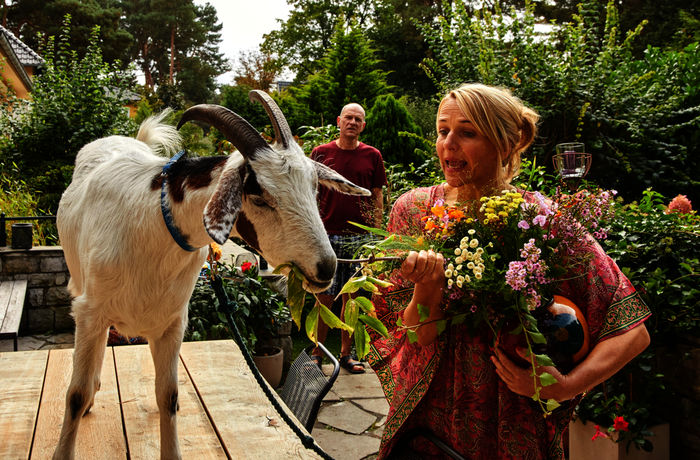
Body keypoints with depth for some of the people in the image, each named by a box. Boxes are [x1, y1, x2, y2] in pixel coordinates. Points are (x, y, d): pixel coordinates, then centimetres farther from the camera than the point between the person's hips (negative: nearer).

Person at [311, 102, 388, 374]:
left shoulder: (372, 156, 7)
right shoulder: (321, 153, 5)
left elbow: (377, 196, 10)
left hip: (360, 237, 1)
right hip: (327, 236, -1)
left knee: (352, 298, 8)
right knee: (325, 297, 0)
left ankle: (346, 353, 20)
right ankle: (318, 353, 13)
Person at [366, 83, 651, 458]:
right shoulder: (413, 209, -8)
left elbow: (633, 333, -12)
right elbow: (413, 341, -9)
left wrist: (566, 386, -26)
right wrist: (428, 287, -28)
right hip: (426, 426, 1)